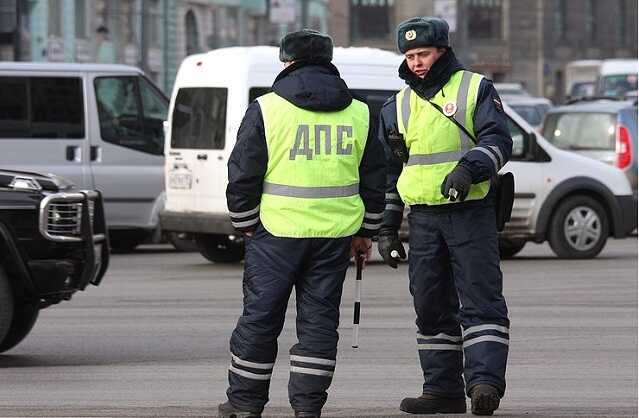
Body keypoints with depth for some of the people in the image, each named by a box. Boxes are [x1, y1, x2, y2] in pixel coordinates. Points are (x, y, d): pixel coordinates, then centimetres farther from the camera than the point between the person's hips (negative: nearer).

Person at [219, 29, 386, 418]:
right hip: (335, 234, 3)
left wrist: (246, 223, 8)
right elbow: (375, 177, 12)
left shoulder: (266, 109, -4)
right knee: (319, 318, 8)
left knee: (260, 316, 7)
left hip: (277, 231, -3)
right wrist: (365, 232, 20)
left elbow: (243, 173, -3)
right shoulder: (358, 113, 7)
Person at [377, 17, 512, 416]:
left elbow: (497, 141, -8)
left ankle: (485, 380, -21)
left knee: (480, 300, -13)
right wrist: (386, 227, 15)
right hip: (423, 217, 5)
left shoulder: (476, 90, 1)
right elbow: (389, 170, 19)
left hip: (471, 214, -5)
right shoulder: (398, 106, 15)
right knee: (431, 306, 6)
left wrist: (467, 169, -26)